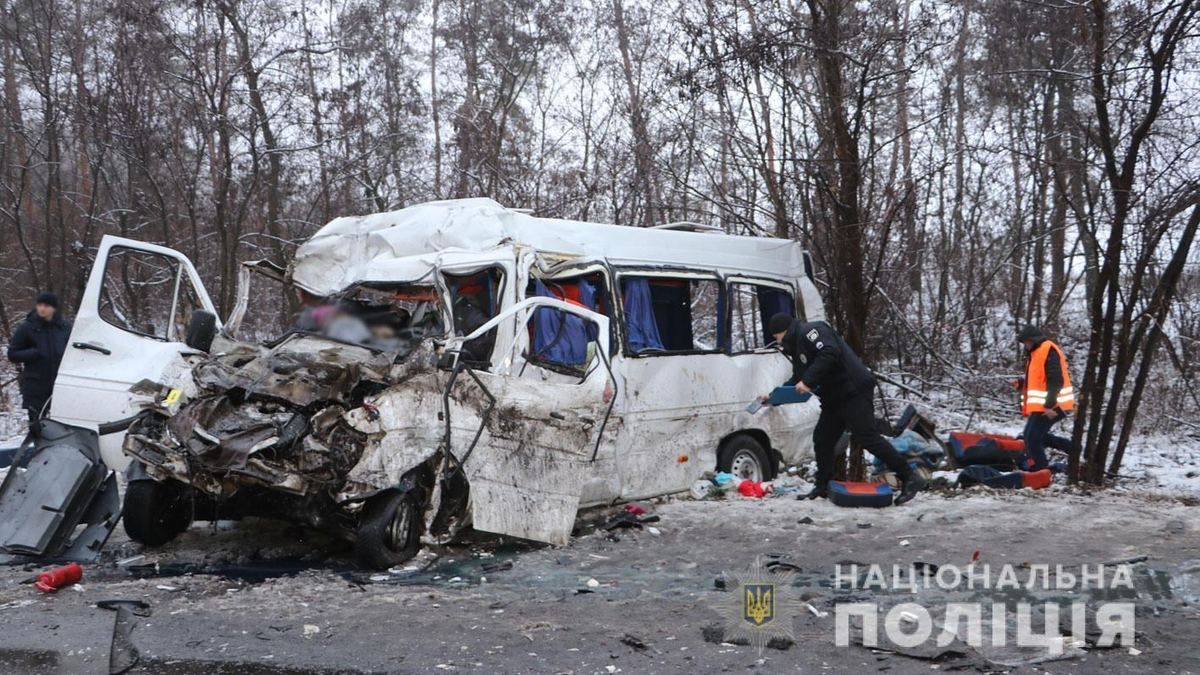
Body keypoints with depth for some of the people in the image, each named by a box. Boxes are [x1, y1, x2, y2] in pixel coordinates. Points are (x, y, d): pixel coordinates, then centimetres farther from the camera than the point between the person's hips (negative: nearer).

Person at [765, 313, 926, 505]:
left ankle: (909, 478, -11)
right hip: (834, 399, 11)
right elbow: (798, 381, 28)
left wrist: (808, 381, -26)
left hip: (853, 391, -11)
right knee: (822, 439, 12)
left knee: (866, 436, -14)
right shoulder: (797, 346, 24)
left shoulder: (809, 331, -9)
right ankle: (823, 487, 22)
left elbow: (830, 353, -25)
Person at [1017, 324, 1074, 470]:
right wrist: (1022, 383, 10)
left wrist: (1050, 405, -26)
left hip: (1048, 407, -10)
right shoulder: (1036, 352, 18)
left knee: (1032, 439, -10)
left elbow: (1056, 381, -21)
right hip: (1040, 406, 10)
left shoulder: (1049, 350, -13)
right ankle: (1073, 448, 22)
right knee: (1034, 436, 17)